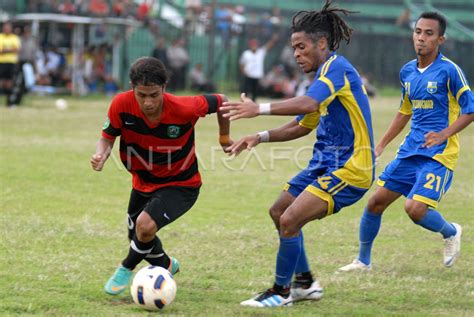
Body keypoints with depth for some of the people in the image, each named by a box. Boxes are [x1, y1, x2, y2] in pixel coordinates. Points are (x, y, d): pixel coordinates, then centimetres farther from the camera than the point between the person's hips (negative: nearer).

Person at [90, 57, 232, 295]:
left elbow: (220, 101, -12)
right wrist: (101, 155, -31)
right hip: (143, 182, 5)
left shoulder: (184, 109, -32)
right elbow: (108, 137, -8)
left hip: (180, 185, -5)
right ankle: (166, 265, 54)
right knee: (138, 239, 20)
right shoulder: (122, 105, -25)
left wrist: (224, 137, 5)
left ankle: (126, 269, 4)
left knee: (145, 225, -27)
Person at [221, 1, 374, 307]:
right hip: (326, 163, 11)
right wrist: (261, 137, 9)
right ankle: (305, 283, 26)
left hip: (348, 167, -11)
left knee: (289, 220, -17)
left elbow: (308, 104, -34)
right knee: (279, 212, 17)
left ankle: (281, 292, -1)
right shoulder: (326, 74, 16)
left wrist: (261, 108, -41)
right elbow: (302, 127, 22)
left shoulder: (336, 67, -15)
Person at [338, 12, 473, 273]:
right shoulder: (407, 72, 10)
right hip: (410, 150, 7)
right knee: (376, 201, 1)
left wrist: (443, 135, -21)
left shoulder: (449, 70, -11)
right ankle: (363, 261, 18)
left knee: (415, 208, -19)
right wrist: (380, 146, 21)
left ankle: (451, 232, 13)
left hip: (439, 154, -7)